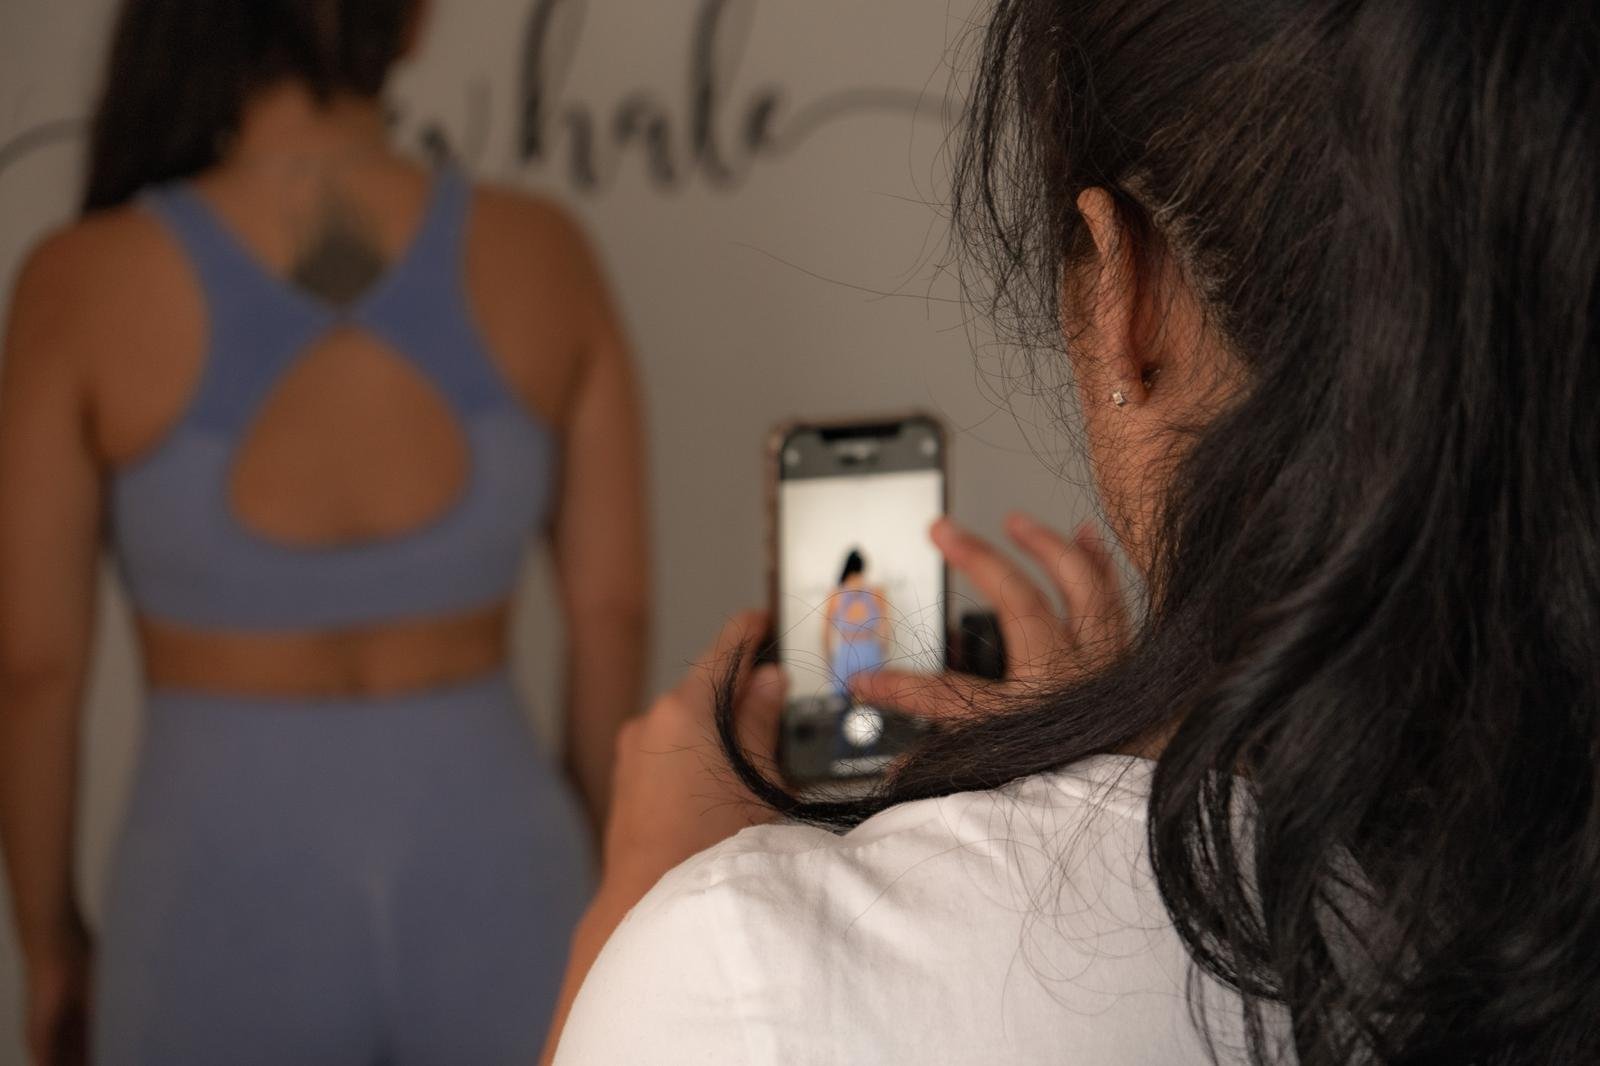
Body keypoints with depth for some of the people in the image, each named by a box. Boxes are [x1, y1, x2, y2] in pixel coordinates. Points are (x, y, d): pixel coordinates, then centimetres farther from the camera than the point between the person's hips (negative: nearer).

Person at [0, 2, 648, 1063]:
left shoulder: (88, 284, -16)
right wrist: (607, 866, 15)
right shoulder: (541, 256, -9)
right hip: (487, 891, 2)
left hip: (233, 913, -2)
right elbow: (613, 613, -1)